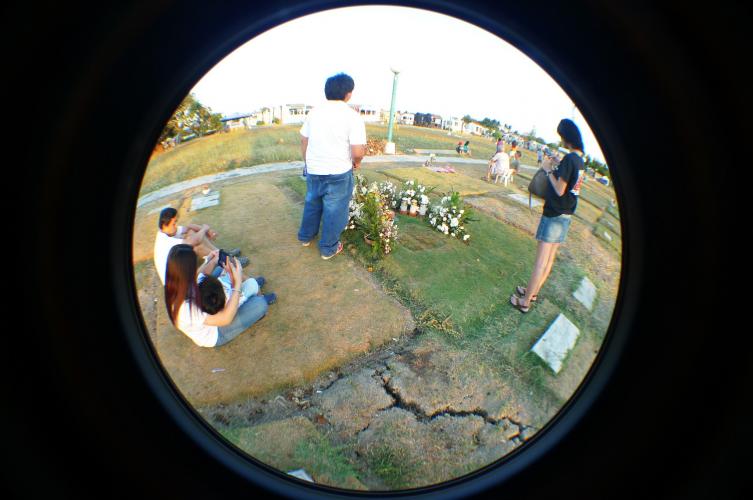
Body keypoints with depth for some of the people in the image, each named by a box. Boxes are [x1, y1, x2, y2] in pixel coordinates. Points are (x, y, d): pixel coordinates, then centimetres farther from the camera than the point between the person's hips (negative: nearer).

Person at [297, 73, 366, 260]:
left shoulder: (315, 112, 2)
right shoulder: (353, 116, -14)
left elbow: (303, 141, 9)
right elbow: (357, 152, -19)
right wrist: (356, 162, 3)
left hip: (313, 170, 5)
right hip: (338, 173, -5)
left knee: (312, 204, 24)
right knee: (334, 211, 10)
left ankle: (305, 236, 41)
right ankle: (328, 248, 24)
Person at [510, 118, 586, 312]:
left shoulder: (569, 159, -18)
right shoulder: (580, 160, 9)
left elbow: (559, 190, -19)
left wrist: (548, 170, -9)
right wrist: (556, 169, 7)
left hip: (554, 215, -9)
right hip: (566, 216, 9)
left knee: (541, 261, -5)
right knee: (550, 259, 16)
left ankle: (524, 302, 3)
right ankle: (533, 292, 30)